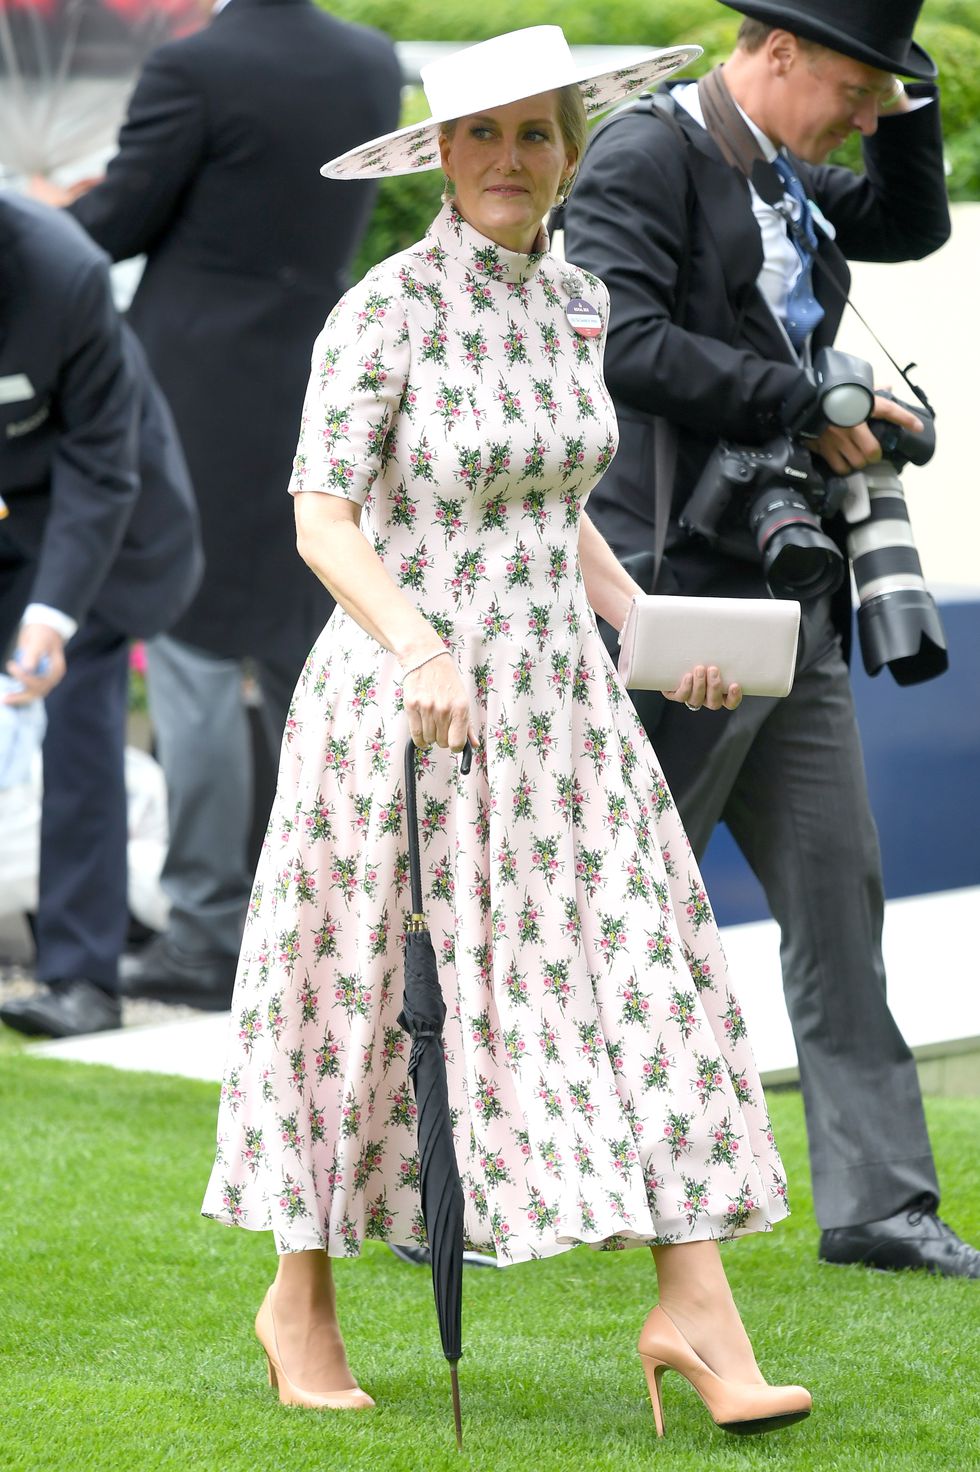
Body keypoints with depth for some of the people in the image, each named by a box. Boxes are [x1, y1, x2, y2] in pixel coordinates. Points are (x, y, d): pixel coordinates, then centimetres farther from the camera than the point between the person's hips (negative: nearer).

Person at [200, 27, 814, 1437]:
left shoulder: (577, 304, 9)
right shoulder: (387, 308, -11)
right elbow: (321, 518, -16)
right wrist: (417, 647, -32)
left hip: (556, 693, 6)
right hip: (404, 692, -6)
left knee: (641, 963, -5)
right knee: (374, 992, 3)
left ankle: (694, 1308, -6)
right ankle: (301, 1301, 20)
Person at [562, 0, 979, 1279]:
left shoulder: (786, 178, 16)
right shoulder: (645, 158, -10)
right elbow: (623, 339, -21)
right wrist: (802, 405, -18)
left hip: (789, 599, 9)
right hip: (678, 592, -9)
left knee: (838, 890, 6)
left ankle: (877, 1200, 9)